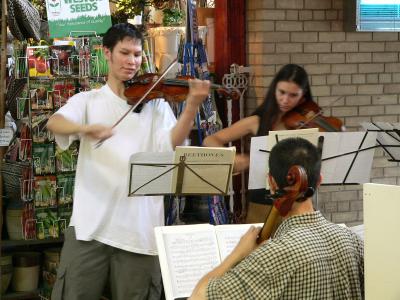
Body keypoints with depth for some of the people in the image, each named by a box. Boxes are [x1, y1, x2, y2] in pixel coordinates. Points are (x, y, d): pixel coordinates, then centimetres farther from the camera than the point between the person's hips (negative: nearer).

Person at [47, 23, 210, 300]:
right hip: (90, 223, 0)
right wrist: (86, 128, -33)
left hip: (139, 226, 0)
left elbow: (169, 145, -7)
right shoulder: (87, 101, 9)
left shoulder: (155, 104, 10)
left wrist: (192, 106, -22)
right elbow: (55, 123, -11)